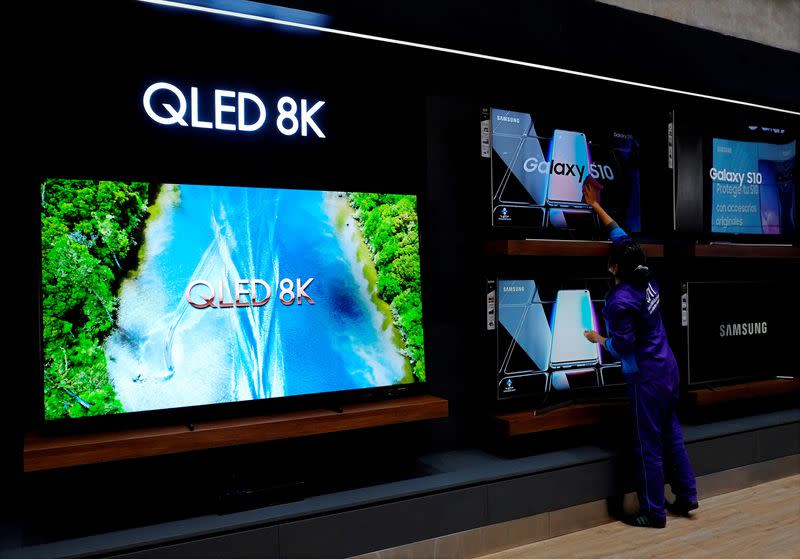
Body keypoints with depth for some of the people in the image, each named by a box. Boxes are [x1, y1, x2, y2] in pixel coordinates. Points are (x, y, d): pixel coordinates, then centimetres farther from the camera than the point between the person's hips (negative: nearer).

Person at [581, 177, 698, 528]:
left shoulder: (621, 300, -22)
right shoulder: (647, 280, 1)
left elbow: (623, 347, -20)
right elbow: (623, 238, 12)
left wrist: (598, 339, 0)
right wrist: (596, 206, 17)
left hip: (646, 376, -9)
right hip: (667, 368, 9)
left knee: (649, 444, 2)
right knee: (670, 435, 19)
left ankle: (653, 513, 13)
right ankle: (686, 496, 30)